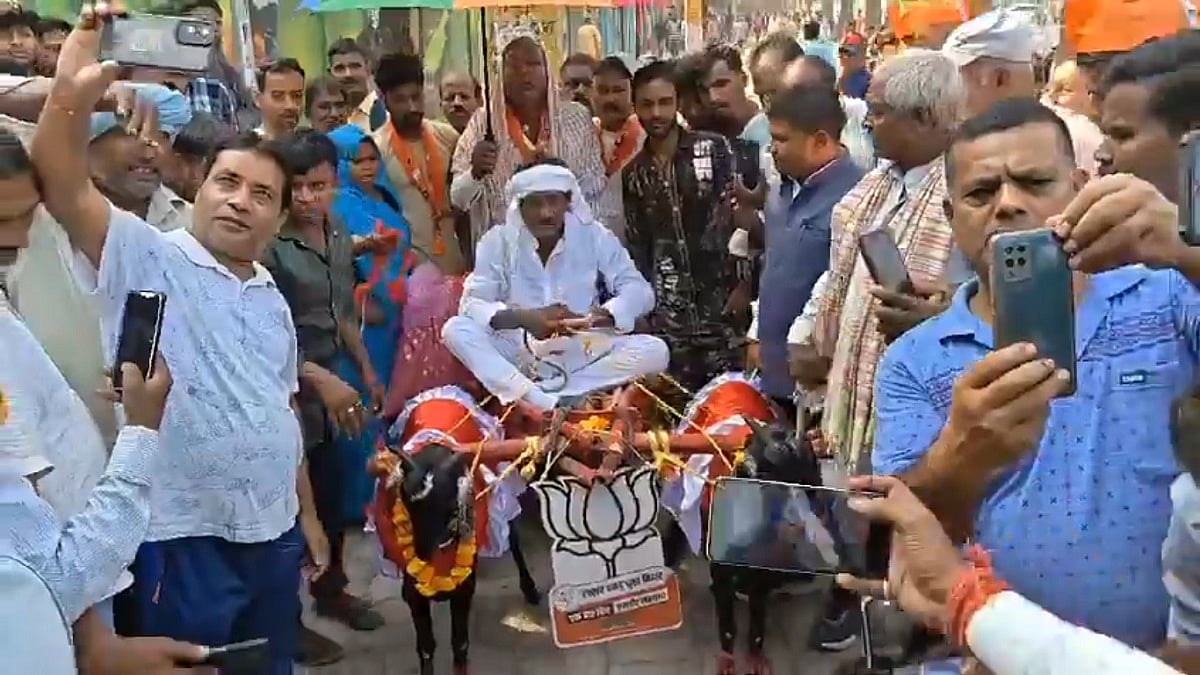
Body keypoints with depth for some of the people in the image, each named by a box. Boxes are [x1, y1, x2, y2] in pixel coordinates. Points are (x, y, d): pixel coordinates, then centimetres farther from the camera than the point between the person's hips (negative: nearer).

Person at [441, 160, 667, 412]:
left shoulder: (594, 236, -4)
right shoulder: (497, 240, -5)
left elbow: (639, 290, -7)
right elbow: (471, 303, -12)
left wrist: (594, 318, -27)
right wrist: (522, 318, -30)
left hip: (580, 351, 1)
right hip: (516, 351, 0)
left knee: (655, 350, -24)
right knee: (455, 329, -25)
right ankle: (545, 405, -39)